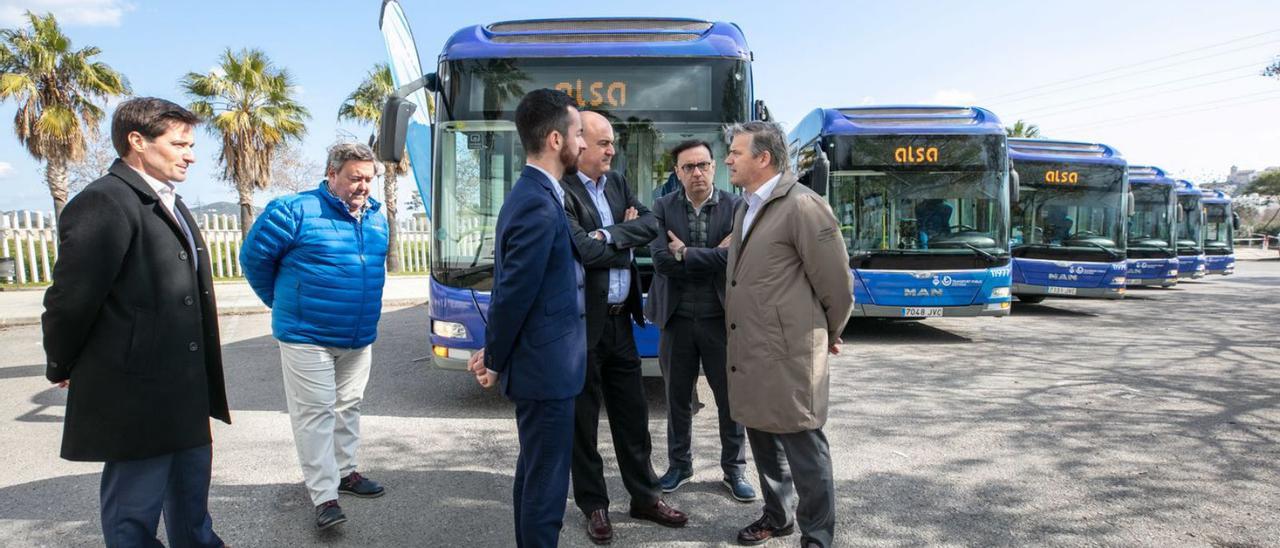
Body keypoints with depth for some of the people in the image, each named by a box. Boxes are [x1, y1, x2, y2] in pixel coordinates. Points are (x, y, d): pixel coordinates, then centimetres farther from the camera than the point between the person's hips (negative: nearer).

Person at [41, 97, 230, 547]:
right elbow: (71, 298, -17)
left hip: (185, 392, 9)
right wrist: (62, 368, -2)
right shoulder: (103, 202, -17)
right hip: (135, 394, -9)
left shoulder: (171, 205, 12)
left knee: (191, 499, 24)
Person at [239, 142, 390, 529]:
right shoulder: (297, 211, -13)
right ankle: (324, 496, 4)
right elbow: (254, 255, -6)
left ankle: (345, 472, 32)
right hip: (307, 336, -6)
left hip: (360, 337, 6)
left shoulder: (377, 217, 6)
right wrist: (281, 302, 3)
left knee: (348, 406, 16)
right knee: (315, 413, -2)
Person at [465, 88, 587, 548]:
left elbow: (511, 286, 14)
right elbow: (514, 293, -20)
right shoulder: (540, 205, -22)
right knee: (546, 481, 3)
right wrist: (495, 362, -7)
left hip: (537, 360, 10)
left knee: (533, 472, 21)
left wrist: (495, 352, 16)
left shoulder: (532, 193, 11)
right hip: (546, 366, -10)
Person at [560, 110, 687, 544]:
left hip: (620, 319, 7)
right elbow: (584, 251, -23)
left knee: (633, 412, 15)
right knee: (583, 418, 8)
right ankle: (594, 506, 24)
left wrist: (609, 235, -15)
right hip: (582, 322, -7)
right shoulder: (561, 191, -14)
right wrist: (625, 238, -6)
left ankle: (645, 497, 31)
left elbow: (651, 225, 0)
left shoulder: (617, 182, 10)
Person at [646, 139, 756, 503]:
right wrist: (714, 255, -15)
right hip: (677, 318, 1)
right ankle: (679, 464, 33)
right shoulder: (663, 208, -1)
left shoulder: (735, 207, -4)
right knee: (678, 397, 14)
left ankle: (734, 468, 27)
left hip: (721, 317, -1)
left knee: (731, 397, 8)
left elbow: (734, 258, -18)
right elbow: (661, 259, -14)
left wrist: (685, 253, -14)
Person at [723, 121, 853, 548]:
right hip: (750, 352, 9)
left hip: (788, 354, -8)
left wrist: (828, 336, 3)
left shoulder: (802, 206, -14)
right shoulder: (744, 208, 14)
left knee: (803, 446, 3)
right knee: (764, 440, 19)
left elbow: (836, 283, -10)